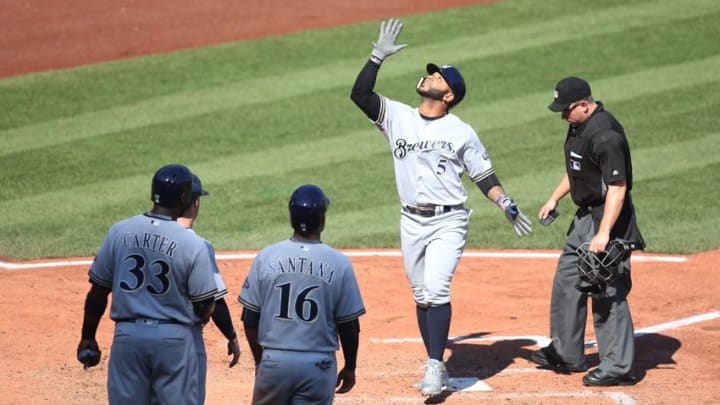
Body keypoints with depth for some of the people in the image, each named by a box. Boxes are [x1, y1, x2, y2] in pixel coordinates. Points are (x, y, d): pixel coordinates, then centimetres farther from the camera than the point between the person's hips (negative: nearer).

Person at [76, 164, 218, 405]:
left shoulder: (119, 232, -1)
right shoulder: (193, 244, -10)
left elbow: (98, 291, 4)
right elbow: (205, 307, -7)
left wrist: (87, 337, 15)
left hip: (127, 336, 3)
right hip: (174, 339, -3)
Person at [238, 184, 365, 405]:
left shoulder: (266, 258, -3)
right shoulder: (339, 263, -6)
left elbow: (250, 320, 1)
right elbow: (349, 326, -1)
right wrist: (349, 368, 14)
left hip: (274, 361, 1)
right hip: (318, 366, -1)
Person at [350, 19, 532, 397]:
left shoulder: (461, 132, -2)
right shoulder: (397, 116, 4)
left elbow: (483, 175, 3)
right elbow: (359, 94, -7)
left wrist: (509, 207, -8)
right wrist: (378, 56, -13)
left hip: (448, 223, -4)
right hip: (411, 221, 4)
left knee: (436, 290, -18)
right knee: (421, 296, 9)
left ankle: (435, 366, -16)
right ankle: (436, 366, 18)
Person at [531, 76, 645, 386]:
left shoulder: (605, 135, -25)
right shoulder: (579, 126, 6)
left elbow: (617, 187, -29)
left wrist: (604, 233, -34)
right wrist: (555, 198, 20)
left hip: (608, 219, -11)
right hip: (585, 216, 11)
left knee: (608, 291, -7)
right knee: (567, 281, 19)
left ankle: (617, 367, -1)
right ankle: (567, 354, 31)